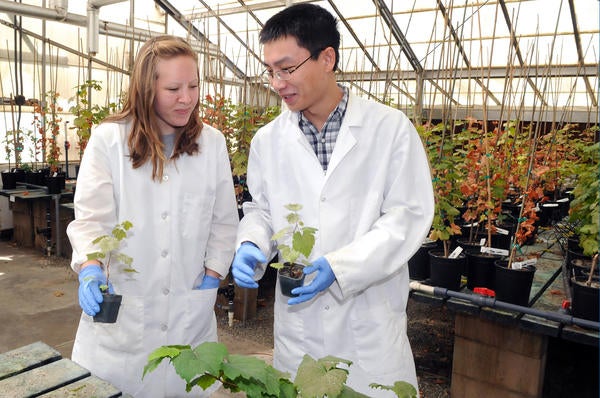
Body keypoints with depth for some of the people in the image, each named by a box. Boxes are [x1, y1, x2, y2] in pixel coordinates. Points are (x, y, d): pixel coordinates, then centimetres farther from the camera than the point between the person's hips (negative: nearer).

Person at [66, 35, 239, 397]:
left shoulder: (212, 143, 2)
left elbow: (224, 221, 5)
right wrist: (90, 268, -23)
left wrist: (211, 278, 0)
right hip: (120, 308, -1)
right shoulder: (109, 139, -4)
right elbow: (92, 216, -7)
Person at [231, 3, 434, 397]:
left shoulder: (391, 128, -9)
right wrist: (251, 245, -10)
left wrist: (339, 266, -21)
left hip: (371, 318, -2)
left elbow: (409, 216, -11)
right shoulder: (268, 140, 2)